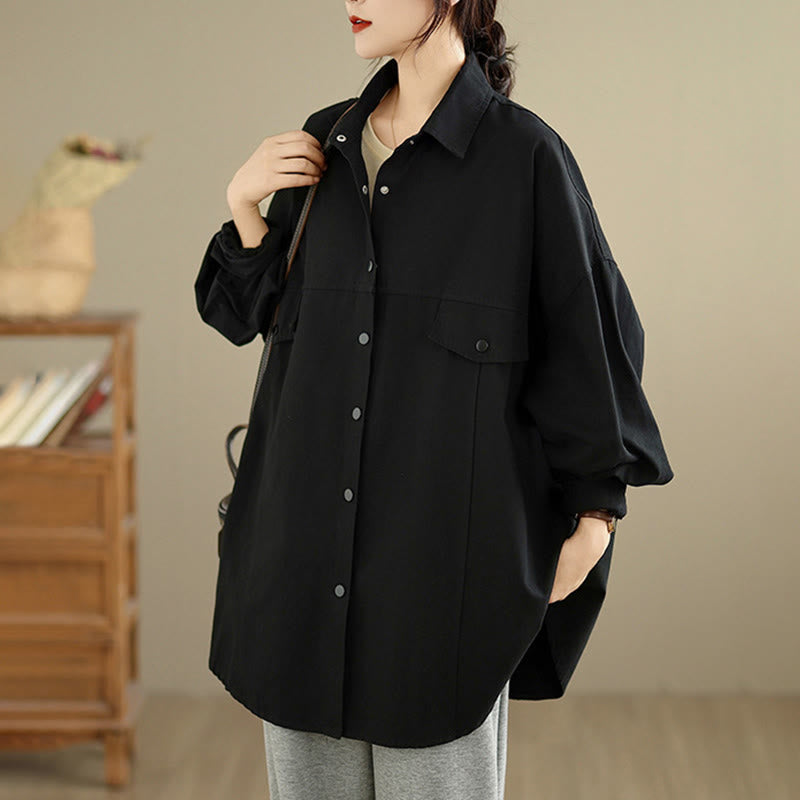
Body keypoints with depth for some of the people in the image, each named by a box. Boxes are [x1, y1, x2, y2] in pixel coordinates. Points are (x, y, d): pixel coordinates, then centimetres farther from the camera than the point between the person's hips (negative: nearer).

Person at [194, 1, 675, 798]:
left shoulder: (524, 155, -7)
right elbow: (257, 309, 15)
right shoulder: (326, 143, 8)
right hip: (308, 525, 5)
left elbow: (589, 331, -2)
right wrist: (244, 206, -2)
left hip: (445, 528, -5)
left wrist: (595, 511, -2)